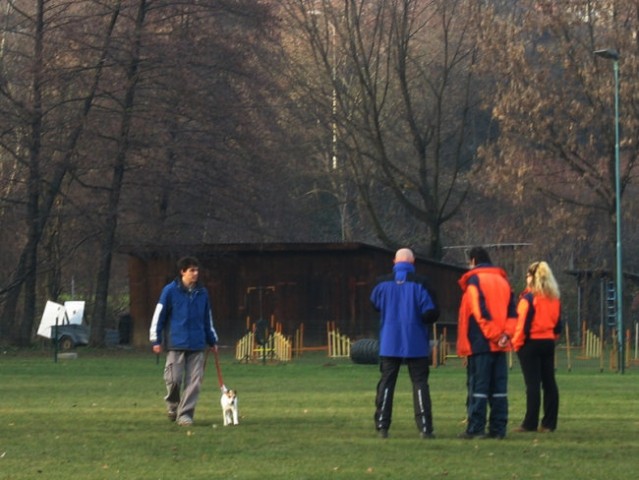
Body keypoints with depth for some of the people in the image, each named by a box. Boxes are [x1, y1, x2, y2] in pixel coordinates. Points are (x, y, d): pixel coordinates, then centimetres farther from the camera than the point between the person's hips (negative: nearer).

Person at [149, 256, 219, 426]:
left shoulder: (202, 293, 10)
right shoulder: (170, 291, -2)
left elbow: (208, 319, 21)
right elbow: (158, 316, -1)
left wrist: (212, 341, 22)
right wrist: (156, 340, -3)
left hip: (197, 345, 3)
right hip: (176, 344, -3)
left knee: (194, 381, -3)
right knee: (174, 378, -6)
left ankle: (185, 413, 4)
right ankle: (172, 403, 22)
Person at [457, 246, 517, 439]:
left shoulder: (474, 281, -5)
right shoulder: (503, 280, 16)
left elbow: (480, 312, -14)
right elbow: (512, 312, 8)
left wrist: (493, 335, -11)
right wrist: (506, 333, -3)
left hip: (480, 343, -6)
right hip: (500, 345, 6)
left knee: (478, 386, -5)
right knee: (499, 388, 7)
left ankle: (475, 428, -7)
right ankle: (498, 429, 6)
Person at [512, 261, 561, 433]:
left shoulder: (529, 298, -12)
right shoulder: (554, 298, 9)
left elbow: (523, 323, -15)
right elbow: (558, 323, 12)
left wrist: (517, 343, -6)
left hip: (531, 343, -6)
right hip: (548, 342, 6)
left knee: (533, 384, -6)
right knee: (549, 383, 7)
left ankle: (530, 423, -6)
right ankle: (549, 423, 7)